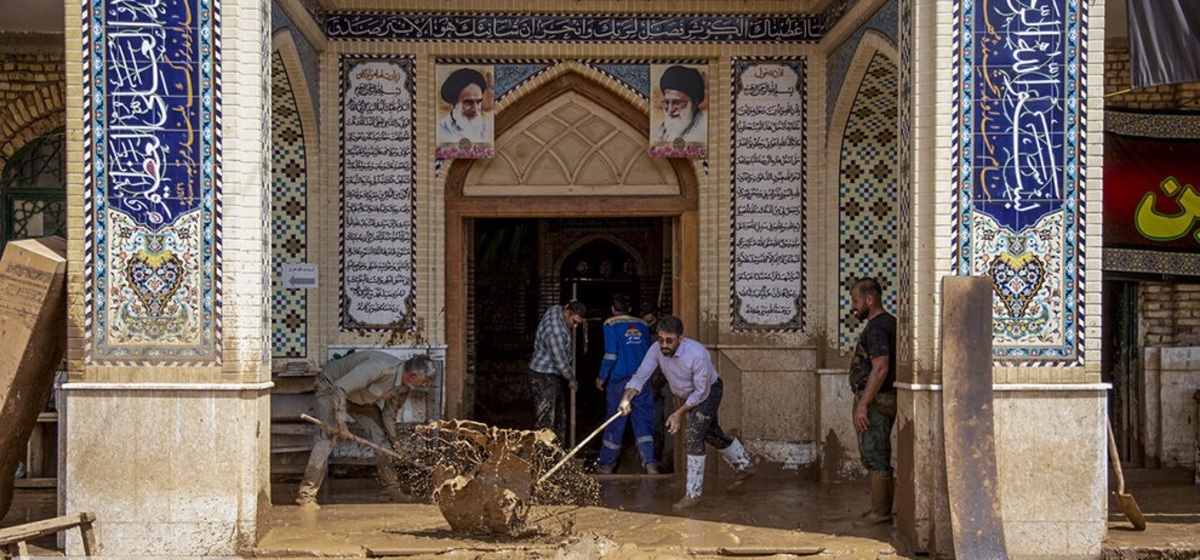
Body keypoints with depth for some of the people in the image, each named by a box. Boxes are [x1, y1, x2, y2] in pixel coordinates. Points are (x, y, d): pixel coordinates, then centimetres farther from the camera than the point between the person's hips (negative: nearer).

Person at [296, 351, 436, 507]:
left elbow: (390, 413, 3)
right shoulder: (379, 367, -41)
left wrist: (395, 441, 3)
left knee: (381, 436, 0)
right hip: (331, 387, -8)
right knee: (327, 438, -19)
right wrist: (341, 423, -34)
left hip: (360, 398, 8)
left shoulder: (404, 386, -13)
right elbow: (339, 388, -38)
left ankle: (390, 487, 9)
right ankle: (306, 494, -18)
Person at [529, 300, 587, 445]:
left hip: (554, 375, 10)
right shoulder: (555, 331, -32)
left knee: (560, 417, 17)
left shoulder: (557, 309, -4)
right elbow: (560, 362, -20)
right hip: (544, 377, -10)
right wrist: (571, 379, -4)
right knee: (546, 420, -11)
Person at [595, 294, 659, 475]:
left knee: (615, 423, 5)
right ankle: (649, 462, -8)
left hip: (620, 380, -3)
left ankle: (606, 465, 15)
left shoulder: (611, 325, -4)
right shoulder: (642, 325, 10)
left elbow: (610, 354, -12)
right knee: (643, 421, 4)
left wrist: (601, 377, -1)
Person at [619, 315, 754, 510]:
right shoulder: (657, 349, -23)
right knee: (712, 434, 21)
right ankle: (744, 467, 44)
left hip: (708, 392, -7)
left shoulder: (697, 355, -38)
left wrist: (679, 413, -29)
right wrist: (627, 397, -43)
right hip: (690, 395, 7)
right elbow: (640, 375, -25)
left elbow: (702, 391, -28)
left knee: (693, 437, -18)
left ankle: (693, 494, -9)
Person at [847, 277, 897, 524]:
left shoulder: (876, 328, -18)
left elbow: (880, 369, -25)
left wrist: (863, 404, -24)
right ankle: (880, 509, 20)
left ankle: (880, 512, -1)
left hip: (874, 401, -11)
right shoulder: (889, 322, 15)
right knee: (877, 457, 15)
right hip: (883, 399, 11)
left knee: (875, 458, -5)